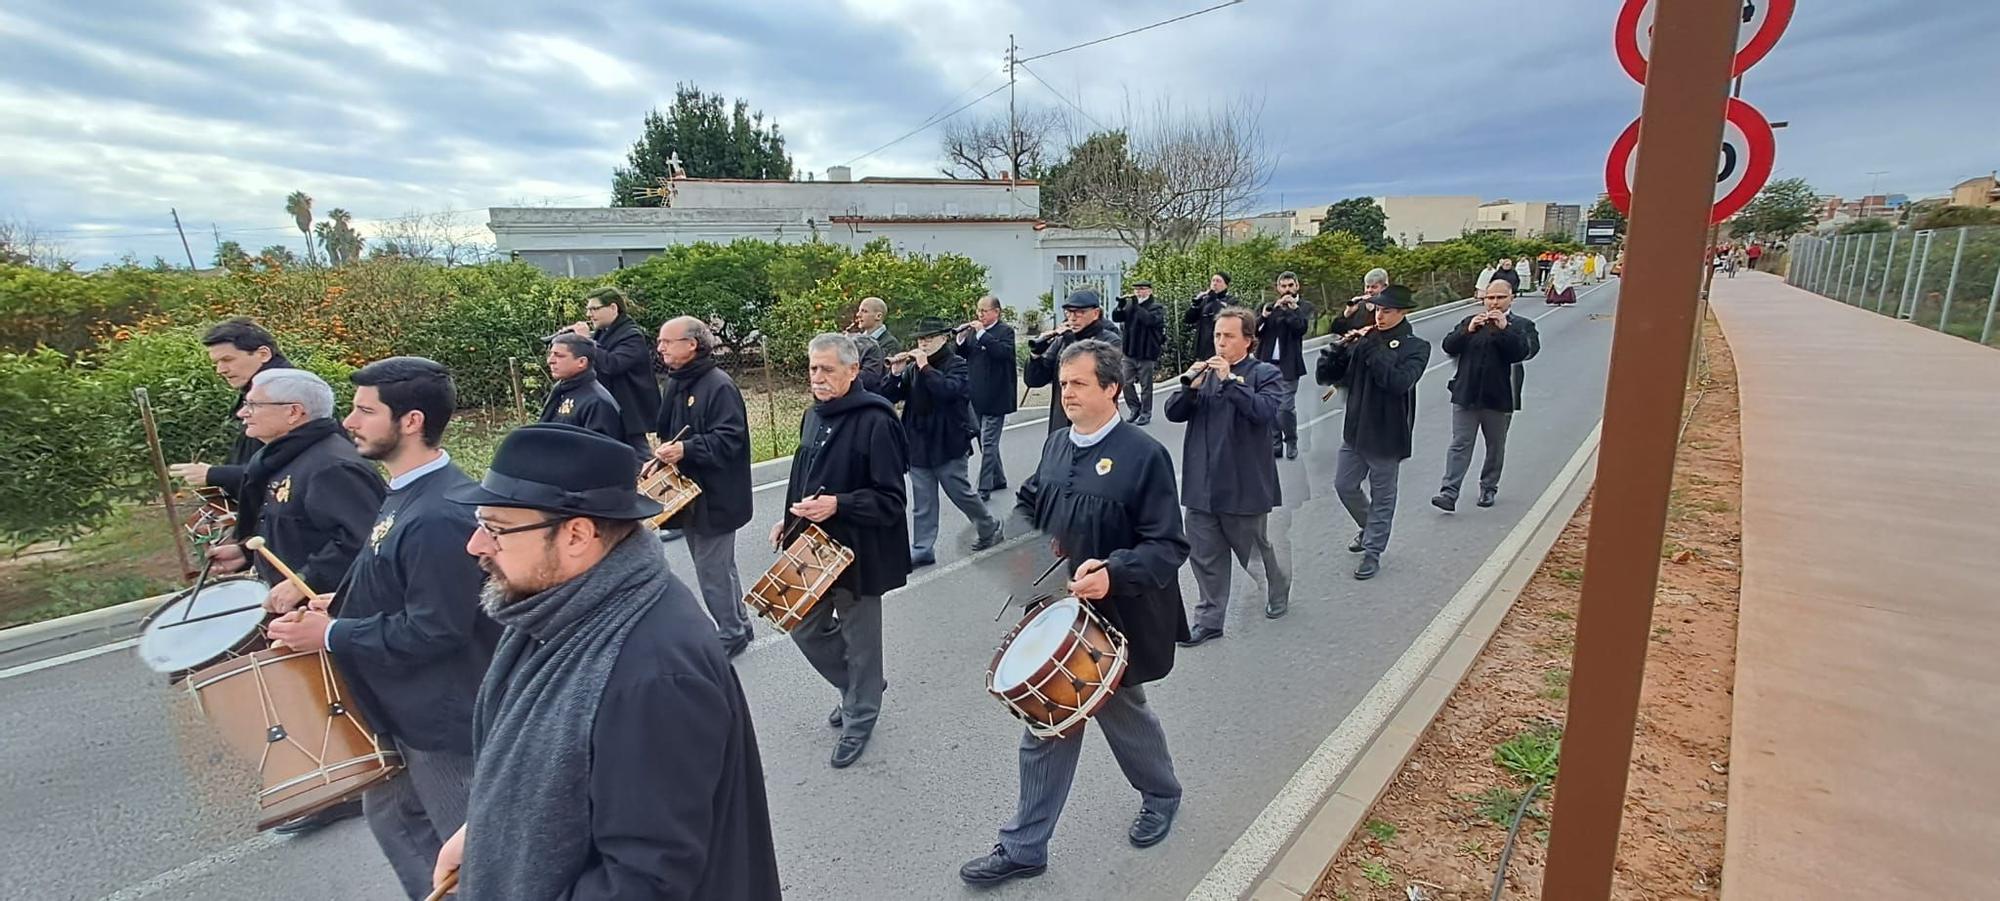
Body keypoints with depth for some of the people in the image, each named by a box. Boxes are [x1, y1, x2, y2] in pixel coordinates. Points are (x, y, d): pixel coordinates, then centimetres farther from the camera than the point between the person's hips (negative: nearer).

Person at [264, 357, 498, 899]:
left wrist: (332, 635, -17)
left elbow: (434, 631, -29)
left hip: (445, 716, -10)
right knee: (391, 816, 27)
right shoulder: (410, 492, 4)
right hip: (409, 707, 10)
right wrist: (344, 603, 4)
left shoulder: (439, 516, -30)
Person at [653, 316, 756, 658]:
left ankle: (731, 633, 16)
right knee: (717, 565, 19)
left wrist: (685, 449, -32)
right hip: (686, 492, 9)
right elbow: (665, 429, 22)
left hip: (714, 497, -9)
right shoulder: (677, 383, 11)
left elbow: (728, 439, -24)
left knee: (712, 569, -1)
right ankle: (738, 624, 34)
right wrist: (665, 451, 4)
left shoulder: (719, 385, -17)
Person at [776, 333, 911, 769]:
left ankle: (859, 719, 31)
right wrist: (790, 519, 10)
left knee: (859, 638, 8)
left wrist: (837, 505, -30)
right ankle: (856, 687, 42)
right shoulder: (814, 415, 8)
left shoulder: (874, 421, -18)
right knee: (805, 628, 17)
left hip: (857, 551, -8)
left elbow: (890, 499, -20)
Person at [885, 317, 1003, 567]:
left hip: (948, 444, -4)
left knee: (960, 493, 6)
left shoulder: (957, 364, -5)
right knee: (922, 504, 8)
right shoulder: (912, 368, 8)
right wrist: (895, 374, -12)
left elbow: (950, 389, -25)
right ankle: (922, 550, 16)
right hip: (918, 445, 5)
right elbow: (888, 397, 3)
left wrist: (925, 367, -21)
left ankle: (990, 526, 30)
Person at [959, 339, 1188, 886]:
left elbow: (1169, 546, -19)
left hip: (1113, 619, -5)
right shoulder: (1056, 445, 3)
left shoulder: (1144, 455, -17)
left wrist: (1113, 572, -33)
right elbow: (1034, 508, 18)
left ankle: (1162, 795, 50)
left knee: (1123, 714, 19)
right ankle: (1024, 847, 26)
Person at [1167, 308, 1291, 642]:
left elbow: (1266, 411, -23)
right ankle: (1209, 620, 22)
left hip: (1244, 485, -4)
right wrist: (1190, 385, -16)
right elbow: (1174, 413, 2)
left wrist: (1230, 380, -26)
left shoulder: (1265, 374, -4)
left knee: (1256, 549, 16)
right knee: (1204, 557, 9)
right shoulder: (1204, 372, 8)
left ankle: (1278, 595, 44)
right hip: (1202, 485, 4)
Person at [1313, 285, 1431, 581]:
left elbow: (1399, 381, -27)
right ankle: (1369, 527, 40)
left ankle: (1372, 553, 20)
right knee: (1345, 485, 14)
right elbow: (1325, 376, 0)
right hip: (1355, 429, 5)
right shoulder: (1365, 339, 3)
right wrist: (1338, 347, -16)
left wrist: (1370, 348, -25)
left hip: (1387, 434, -5)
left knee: (1382, 496, 7)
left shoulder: (1416, 347, -8)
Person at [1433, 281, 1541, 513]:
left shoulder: (1522, 325, 1)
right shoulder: (1469, 321, 8)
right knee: (1460, 444, -3)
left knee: (1495, 446, 13)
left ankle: (1488, 487, 29)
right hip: (1465, 395, 1)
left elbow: (1524, 352, -16)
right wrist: (1468, 330, -16)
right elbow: (1448, 346, -2)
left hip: (1499, 398, -1)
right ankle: (1449, 493, -6)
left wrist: (1504, 328, -22)